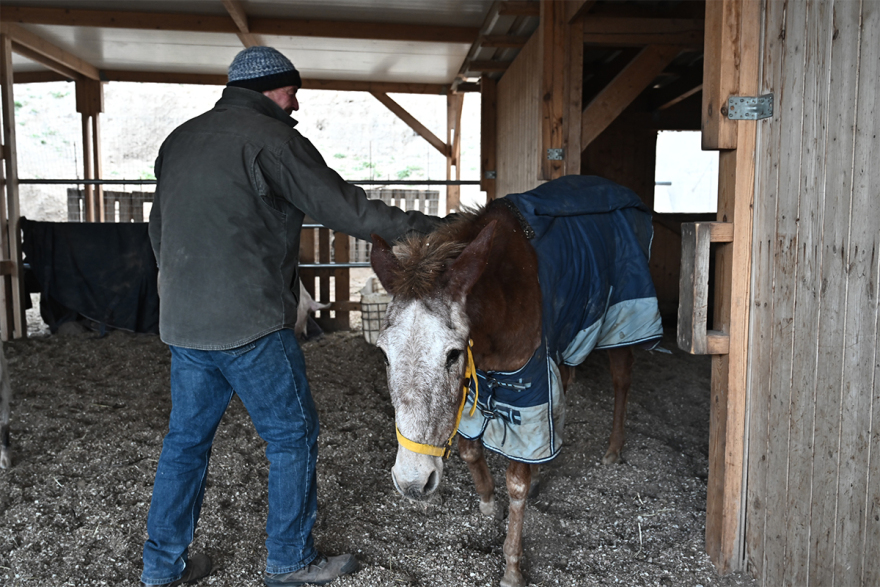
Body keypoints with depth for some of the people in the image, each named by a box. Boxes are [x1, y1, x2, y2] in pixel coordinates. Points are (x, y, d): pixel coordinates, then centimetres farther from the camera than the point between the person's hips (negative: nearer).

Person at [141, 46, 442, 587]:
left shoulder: (180, 139, 15)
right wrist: (427, 228, -7)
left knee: (187, 436, 17)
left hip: (182, 323, 8)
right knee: (293, 435, 7)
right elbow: (346, 208, -13)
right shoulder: (273, 140, -11)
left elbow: (159, 229, 21)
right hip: (251, 325, -8)